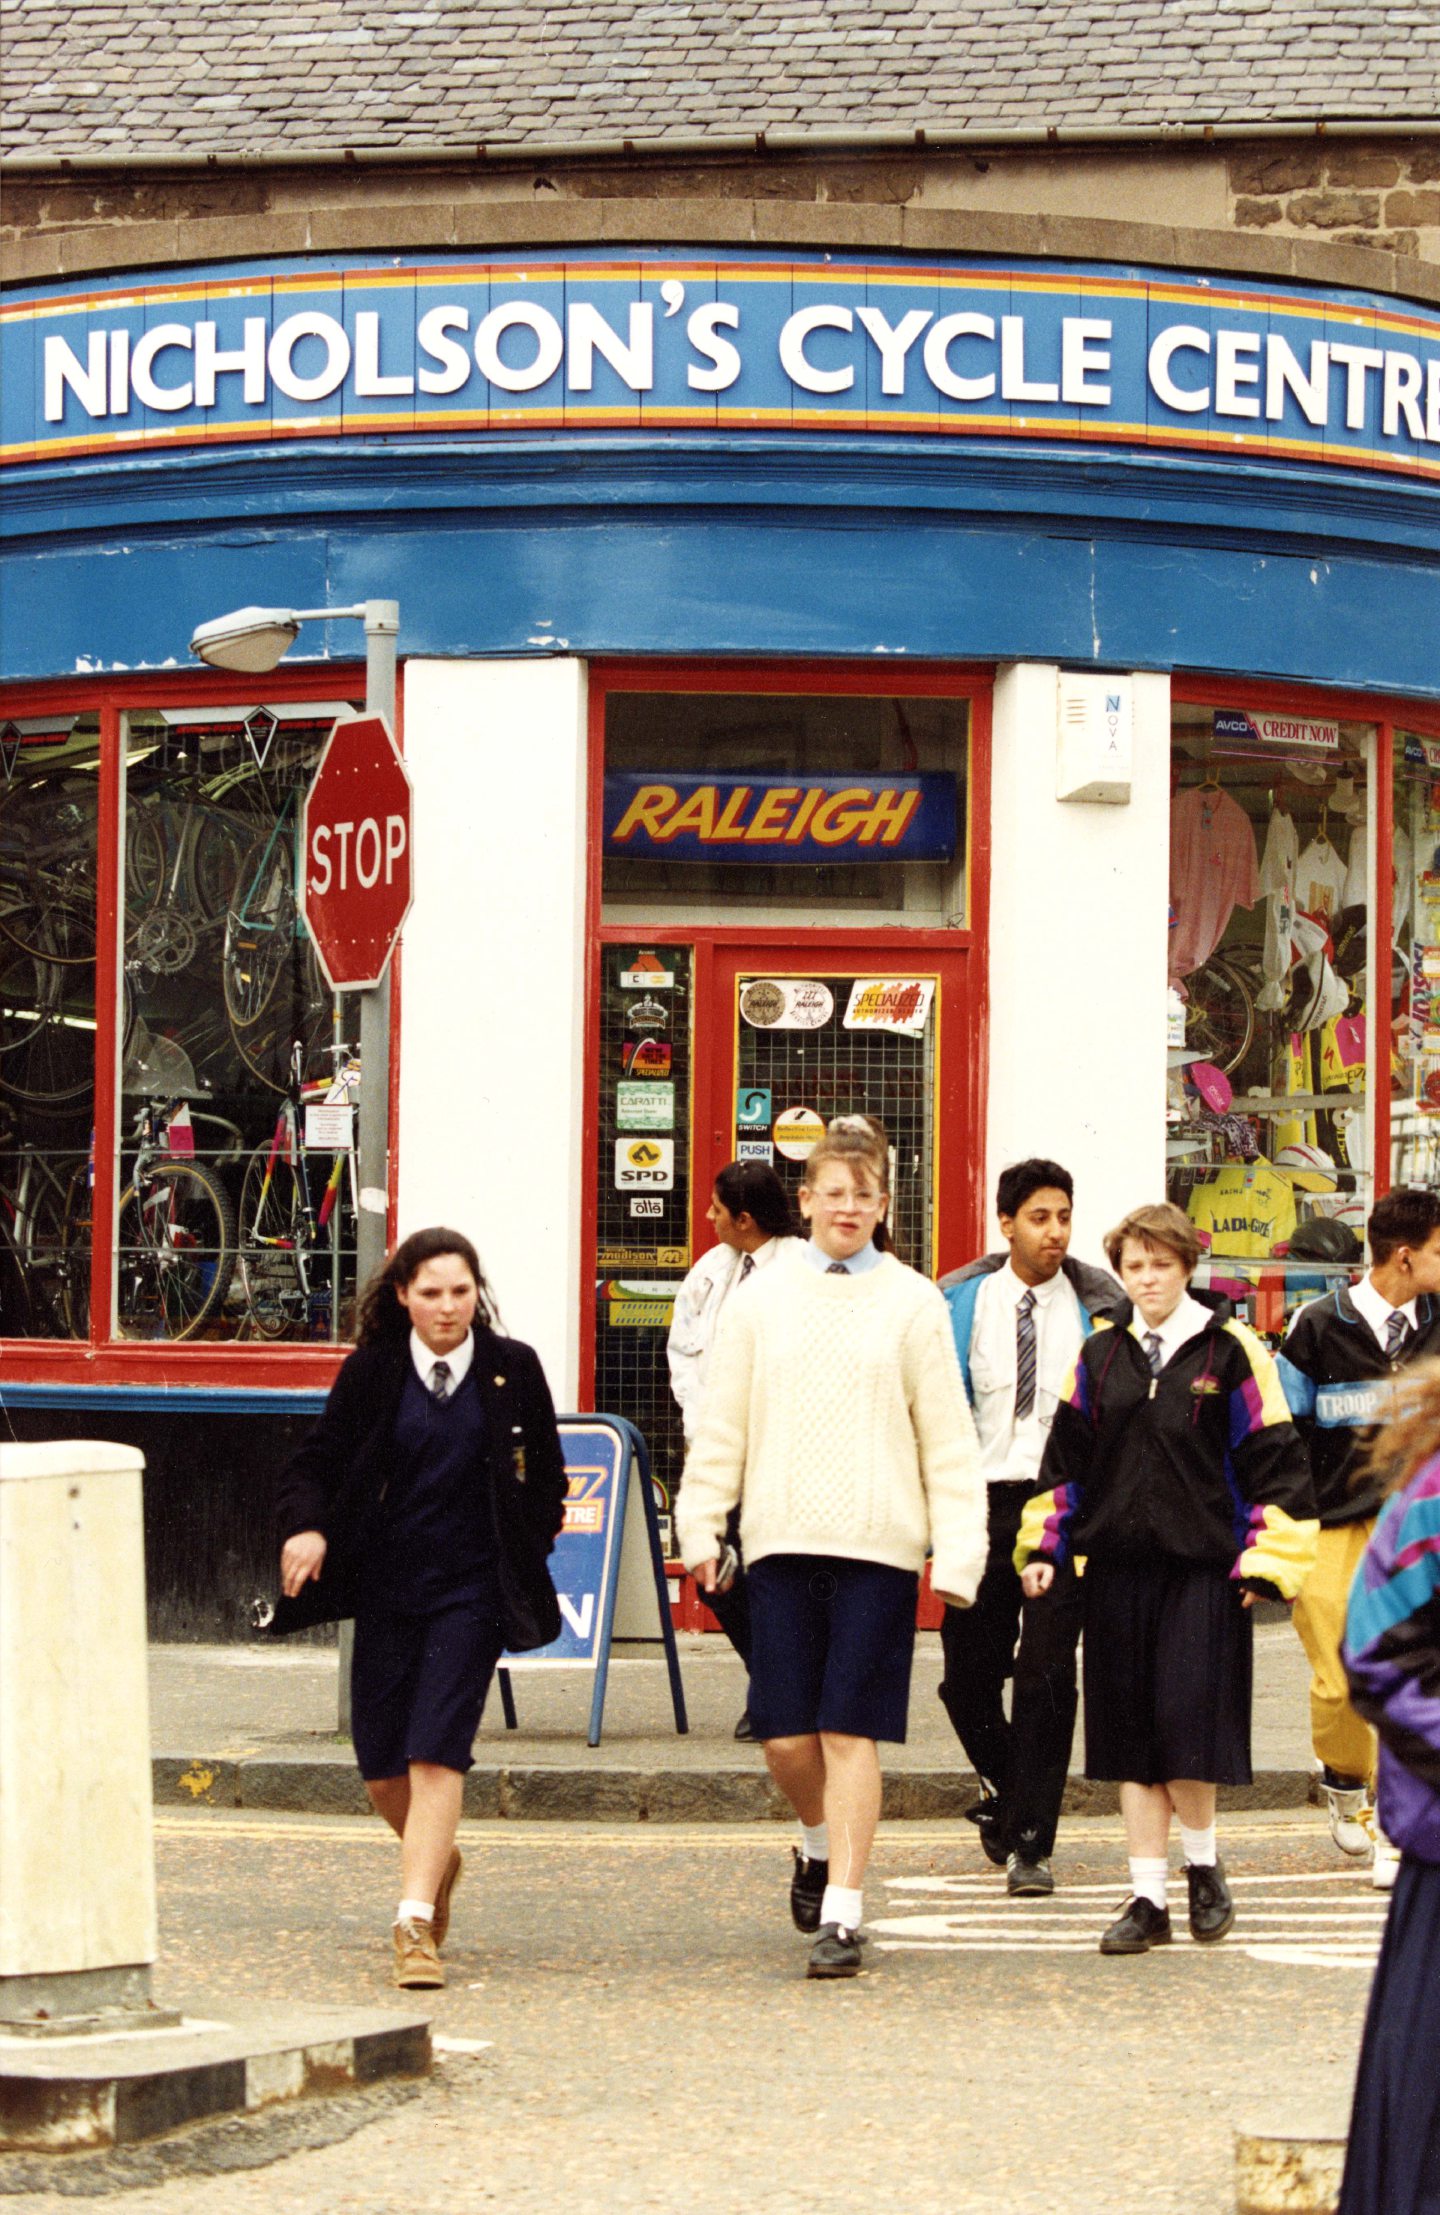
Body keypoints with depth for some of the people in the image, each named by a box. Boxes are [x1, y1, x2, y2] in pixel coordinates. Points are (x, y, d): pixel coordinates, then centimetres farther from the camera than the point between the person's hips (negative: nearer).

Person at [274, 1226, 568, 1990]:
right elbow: (317, 1462, 1)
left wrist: (525, 1549, 2)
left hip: (472, 1589, -2)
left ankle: (416, 1920, -13)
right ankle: (437, 1858, 38)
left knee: (436, 1752, -14)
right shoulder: (372, 1373, 1)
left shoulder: (512, 1369, 1)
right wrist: (306, 1527, -18)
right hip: (387, 1588, 2)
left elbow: (545, 1475, 11)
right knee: (380, 1765, 7)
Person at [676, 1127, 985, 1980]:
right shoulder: (764, 1299, 9)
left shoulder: (913, 1303, 4)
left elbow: (947, 1436, 3)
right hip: (781, 1540, 2)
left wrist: (960, 1549, -2)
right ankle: (821, 1843, 31)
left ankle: (842, 1911, 0)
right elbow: (723, 1422, 13)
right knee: (787, 1738, 1)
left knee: (851, 1733, -5)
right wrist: (701, 1524, 7)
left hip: (878, 1542, -2)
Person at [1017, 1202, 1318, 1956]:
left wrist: (1263, 1564, -6)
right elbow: (1066, 1461, 17)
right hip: (1116, 1569, 4)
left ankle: (1203, 1865, 16)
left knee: (1187, 1726, -9)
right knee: (1129, 1741, 4)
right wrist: (1043, 1548, 9)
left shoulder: (1230, 1353, -2)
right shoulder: (1100, 1356, 9)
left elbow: (1274, 1462, -1)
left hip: (1202, 1569, -4)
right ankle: (1148, 1898, 10)